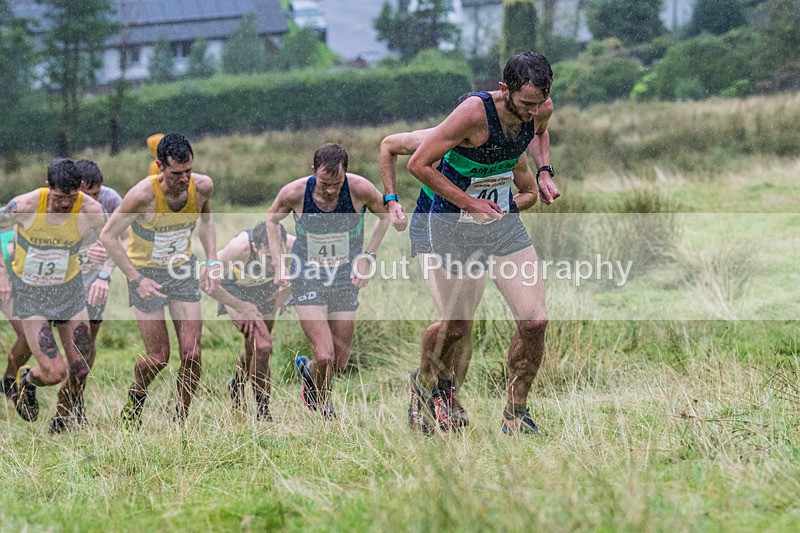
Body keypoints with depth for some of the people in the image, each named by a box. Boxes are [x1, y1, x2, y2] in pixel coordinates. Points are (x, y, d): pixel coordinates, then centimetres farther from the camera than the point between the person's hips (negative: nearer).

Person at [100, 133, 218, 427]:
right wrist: (136, 279, -24)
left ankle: (181, 421, 13)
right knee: (158, 357, -1)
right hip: (146, 272, -4)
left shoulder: (202, 186, -16)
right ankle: (136, 395, 32)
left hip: (183, 270, 4)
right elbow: (108, 236, -20)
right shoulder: (143, 195, -30)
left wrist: (211, 261, -1)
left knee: (192, 353, -4)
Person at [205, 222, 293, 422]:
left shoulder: (293, 246, -32)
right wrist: (242, 308, -28)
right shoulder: (240, 248, -42)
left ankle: (237, 384, 51)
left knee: (254, 349, 19)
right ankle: (262, 411, -5)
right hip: (236, 291, -4)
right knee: (262, 346, -21)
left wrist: (283, 295, -13)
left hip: (266, 292, 4)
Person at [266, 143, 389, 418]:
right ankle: (322, 406, 16)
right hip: (307, 279, -2)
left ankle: (307, 369, 42)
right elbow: (272, 219, 4)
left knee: (339, 363, 6)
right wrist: (278, 264, -2)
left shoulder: (360, 189, -19)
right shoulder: (294, 193, -19)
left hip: (345, 281, 2)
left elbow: (385, 215, 2)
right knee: (324, 357, -15)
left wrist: (367, 257, -4)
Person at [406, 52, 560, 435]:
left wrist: (543, 171, 3)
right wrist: (470, 203, -21)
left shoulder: (540, 109, -9)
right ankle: (423, 383, 41)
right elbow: (418, 164, -21)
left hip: (505, 223, 5)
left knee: (534, 321, -10)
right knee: (456, 327, 8)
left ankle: (515, 415, 7)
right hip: (455, 227, -5)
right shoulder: (475, 112, -27)